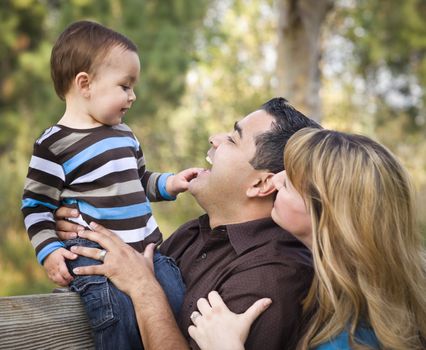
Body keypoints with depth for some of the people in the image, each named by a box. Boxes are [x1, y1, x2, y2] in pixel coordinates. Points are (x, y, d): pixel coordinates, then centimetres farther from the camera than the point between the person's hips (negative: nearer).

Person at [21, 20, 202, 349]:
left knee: (180, 306, -4)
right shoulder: (55, 144, -7)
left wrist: (170, 183, 10)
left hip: (146, 248, 7)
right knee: (122, 321, -25)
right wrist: (49, 250, -15)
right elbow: (36, 205, -3)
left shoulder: (124, 134, 14)